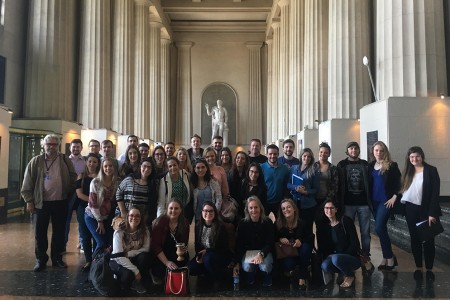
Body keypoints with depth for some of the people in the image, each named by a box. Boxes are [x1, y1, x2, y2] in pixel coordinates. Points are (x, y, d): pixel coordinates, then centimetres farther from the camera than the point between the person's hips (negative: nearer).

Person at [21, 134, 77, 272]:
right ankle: (41, 260, 21)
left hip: (60, 203, 1)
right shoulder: (36, 161, -1)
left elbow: (73, 179, 5)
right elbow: (28, 183, 0)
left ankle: (57, 258, 24)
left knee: (59, 232, 10)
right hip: (40, 203, 0)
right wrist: (29, 201, -3)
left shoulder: (65, 161, 2)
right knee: (40, 233, 7)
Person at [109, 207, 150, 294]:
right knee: (128, 274, -33)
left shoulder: (145, 231, -11)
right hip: (118, 261, -3)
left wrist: (128, 254, -25)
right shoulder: (119, 232, -21)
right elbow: (118, 256, -26)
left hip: (133, 260, 3)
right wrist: (135, 270, -30)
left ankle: (137, 281, -8)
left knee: (144, 256, -28)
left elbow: (146, 249, -13)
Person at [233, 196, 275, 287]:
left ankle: (267, 283, 6)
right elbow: (238, 244, -5)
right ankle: (250, 282, 7)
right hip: (248, 251, 1)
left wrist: (261, 254, -29)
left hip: (264, 251, 0)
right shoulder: (243, 223, -8)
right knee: (247, 267, -31)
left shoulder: (267, 222, -9)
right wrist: (236, 263, -12)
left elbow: (270, 243, -10)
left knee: (265, 267, -32)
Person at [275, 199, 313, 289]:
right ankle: (291, 270, 9)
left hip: (299, 250, 1)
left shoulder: (301, 223, -10)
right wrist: (280, 239, -22)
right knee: (288, 265, -34)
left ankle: (302, 278, -18)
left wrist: (300, 240, -27)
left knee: (305, 247, -33)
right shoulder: (278, 224, -10)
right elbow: (274, 238, 1)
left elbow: (310, 238, -6)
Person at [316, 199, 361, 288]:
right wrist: (328, 256, -11)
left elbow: (355, 243, -12)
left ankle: (350, 276, -3)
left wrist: (343, 255, -19)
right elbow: (322, 246, 6)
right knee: (324, 265, -30)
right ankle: (345, 273, 0)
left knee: (336, 259, -35)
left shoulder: (345, 221, -9)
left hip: (352, 258, -3)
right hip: (333, 256, 3)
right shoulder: (323, 225, 4)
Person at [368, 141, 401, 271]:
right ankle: (386, 257, 21)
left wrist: (394, 197, -12)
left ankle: (389, 257, 0)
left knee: (379, 228, -15)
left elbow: (399, 182, -8)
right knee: (382, 229, 11)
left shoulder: (392, 165, -6)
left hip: (386, 200, -5)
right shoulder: (371, 166, 9)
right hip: (374, 201, 6)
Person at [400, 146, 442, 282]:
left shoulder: (431, 170, -7)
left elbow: (435, 193, -11)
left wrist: (432, 213, -16)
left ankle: (429, 269, 18)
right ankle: (418, 268, 21)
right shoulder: (408, 172, 7)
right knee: (415, 240, 10)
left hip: (425, 210, -4)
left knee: (428, 240, 4)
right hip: (410, 210, 4)